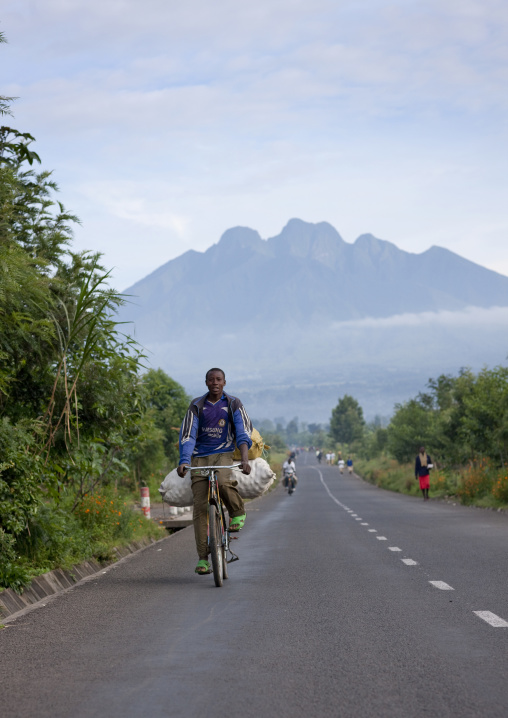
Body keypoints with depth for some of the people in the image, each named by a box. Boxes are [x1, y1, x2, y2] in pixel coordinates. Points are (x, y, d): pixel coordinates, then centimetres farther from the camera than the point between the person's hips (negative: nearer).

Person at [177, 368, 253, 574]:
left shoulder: (233, 405, 1)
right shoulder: (196, 406, 3)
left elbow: (243, 433, -9)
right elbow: (187, 435, -4)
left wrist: (244, 459, -26)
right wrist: (183, 461, -20)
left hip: (223, 454, -1)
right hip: (200, 457, 1)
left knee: (222, 482, -36)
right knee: (200, 507, -7)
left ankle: (237, 512, -4)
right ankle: (203, 558, -5)